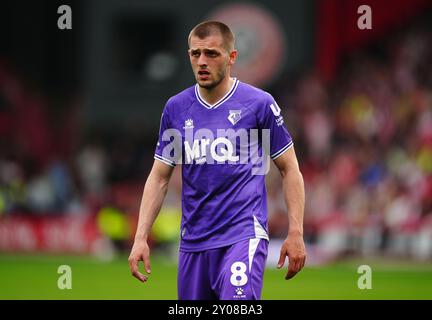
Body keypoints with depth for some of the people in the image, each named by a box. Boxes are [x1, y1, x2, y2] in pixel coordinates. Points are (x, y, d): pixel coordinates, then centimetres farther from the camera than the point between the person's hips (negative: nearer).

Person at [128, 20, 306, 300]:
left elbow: (289, 169, 4)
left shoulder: (259, 103, -2)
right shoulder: (176, 108, 8)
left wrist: (296, 234, -3)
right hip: (193, 241, 5)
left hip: (244, 235, -4)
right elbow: (159, 177, 13)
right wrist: (141, 238, 5)